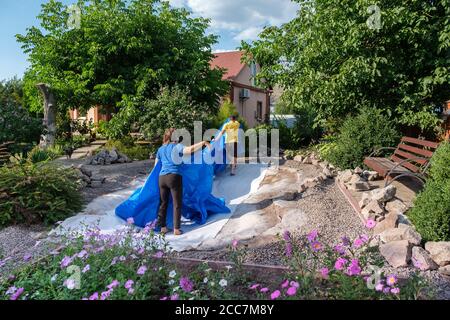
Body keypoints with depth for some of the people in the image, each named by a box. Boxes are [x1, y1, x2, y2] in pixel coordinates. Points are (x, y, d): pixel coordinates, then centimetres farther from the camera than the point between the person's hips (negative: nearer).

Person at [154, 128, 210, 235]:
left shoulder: (160, 149, 16)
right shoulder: (177, 146, -3)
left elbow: (156, 165, 23)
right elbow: (190, 150, -21)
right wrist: (203, 143, -17)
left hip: (162, 177, 6)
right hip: (174, 177, -6)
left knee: (163, 203, 14)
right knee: (177, 204, 3)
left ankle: (162, 227, 19)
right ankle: (176, 229, 4)